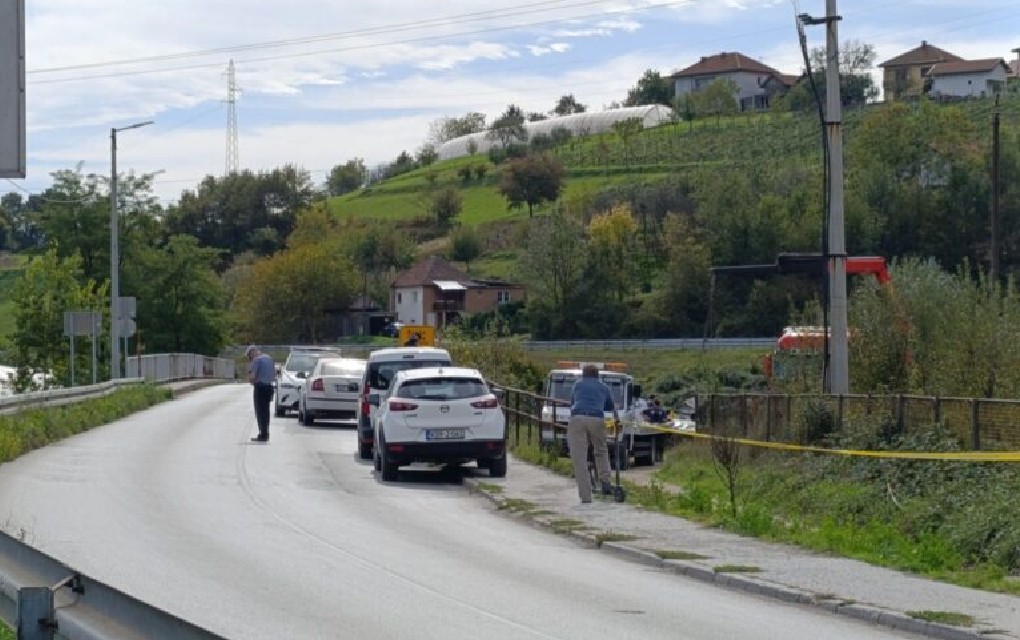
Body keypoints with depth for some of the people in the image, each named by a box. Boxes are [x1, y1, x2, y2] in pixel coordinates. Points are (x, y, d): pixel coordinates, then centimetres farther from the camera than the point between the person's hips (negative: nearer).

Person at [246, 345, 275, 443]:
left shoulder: (256, 360, -13)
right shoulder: (269, 358, 13)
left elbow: (252, 376, -19)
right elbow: (274, 373, 20)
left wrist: (251, 380, 1)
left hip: (260, 387, -8)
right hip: (269, 386, 8)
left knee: (260, 412, -3)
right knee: (265, 411, 15)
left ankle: (263, 435, -5)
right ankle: (265, 434, 19)